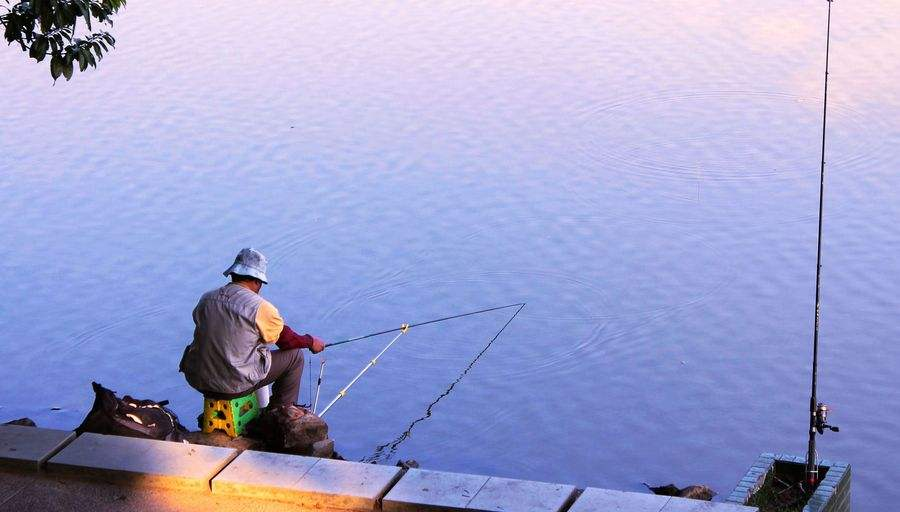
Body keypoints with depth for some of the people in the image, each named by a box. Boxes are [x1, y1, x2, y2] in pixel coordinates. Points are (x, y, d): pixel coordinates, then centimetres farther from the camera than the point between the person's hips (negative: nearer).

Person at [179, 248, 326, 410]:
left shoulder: (206, 300, 3)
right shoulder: (260, 307, -15)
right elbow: (285, 340, -1)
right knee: (294, 355, 10)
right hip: (234, 386, -6)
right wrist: (311, 342, 19)